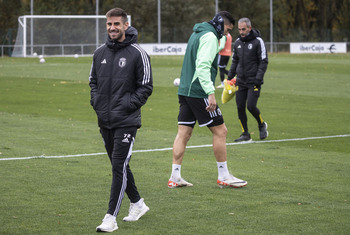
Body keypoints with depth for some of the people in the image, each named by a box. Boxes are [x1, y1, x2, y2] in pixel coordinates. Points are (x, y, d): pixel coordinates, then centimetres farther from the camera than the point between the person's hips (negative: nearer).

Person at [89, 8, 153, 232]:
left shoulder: (137, 53, -8)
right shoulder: (100, 52, 8)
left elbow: (146, 86, -6)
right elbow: (93, 81, 20)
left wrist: (127, 105, -14)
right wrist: (96, 102, 5)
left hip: (126, 121, -6)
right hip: (105, 121, 6)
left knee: (119, 166, -11)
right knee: (118, 165, 15)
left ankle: (111, 217, -10)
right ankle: (137, 203, 33)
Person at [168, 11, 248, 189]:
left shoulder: (197, 34, 19)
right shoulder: (210, 36, -11)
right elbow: (203, 66, -22)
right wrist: (210, 93, -26)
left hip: (185, 91, 10)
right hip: (198, 92, -10)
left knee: (183, 133, 7)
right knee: (220, 131, -1)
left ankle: (175, 177, 6)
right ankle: (224, 176, 5)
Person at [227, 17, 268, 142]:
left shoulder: (258, 41, -6)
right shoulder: (237, 42, 10)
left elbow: (263, 61, -8)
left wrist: (258, 78, -16)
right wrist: (230, 76, 11)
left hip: (253, 81, -5)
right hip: (240, 81, 5)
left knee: (251, 106, -13)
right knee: (240, 107, 0)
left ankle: (262, 125, 15)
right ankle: (245, 134, 9)